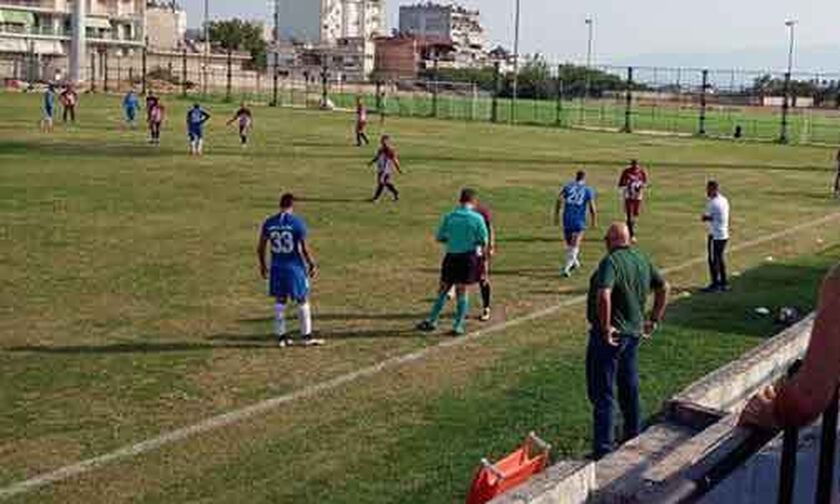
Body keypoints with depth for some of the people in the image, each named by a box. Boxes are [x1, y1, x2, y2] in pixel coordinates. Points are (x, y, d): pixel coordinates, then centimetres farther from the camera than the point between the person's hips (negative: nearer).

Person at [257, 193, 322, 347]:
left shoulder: (269, 223, 1)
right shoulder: (297, 222, -12)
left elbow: (261, 247, 6)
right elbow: (304, 248, -12)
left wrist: (263, 265, 19)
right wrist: (312, 265, 1)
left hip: (277, 267, 4)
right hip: (295, 267, -4)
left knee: (280, 301, 13)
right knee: (303, 301, 9)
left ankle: (281, 336, 17)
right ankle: (306, 336, 14)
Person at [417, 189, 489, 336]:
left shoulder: (449, 217, -2)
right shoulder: (477, 218, -8)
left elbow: (439, 238, 4)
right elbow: (484, 241, -5)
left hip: (451, 257, 2)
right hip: (469, 257, -2)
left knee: (443, 290, 13)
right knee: (462, 291, 6)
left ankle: (432, 321, 20)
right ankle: (459, 325, 8)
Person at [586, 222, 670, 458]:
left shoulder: (611, 262, -20)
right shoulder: (642, 260, 6)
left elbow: (604, 295, -34)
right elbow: (664, 287, 16)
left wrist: (605, 328, -24)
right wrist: (654, 320, 19)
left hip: (609, 336, -8)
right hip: (634, 333, 8)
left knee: (602, 393, -1)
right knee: (630, 390, 21)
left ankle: (603, 450, 0)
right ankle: (634, 438, 33)